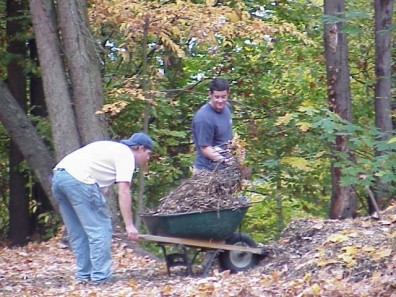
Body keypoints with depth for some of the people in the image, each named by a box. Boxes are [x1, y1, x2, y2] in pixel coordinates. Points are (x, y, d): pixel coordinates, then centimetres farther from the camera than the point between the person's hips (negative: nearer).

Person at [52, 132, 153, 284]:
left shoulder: (113, 149, 30)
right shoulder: (126, 155, 4)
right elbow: (123, 192, -6)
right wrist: (129, 225, -8)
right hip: (79, 180, -9)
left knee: (78, 232, 16)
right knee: (99, 229, 0)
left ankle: (83, 274, 19)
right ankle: (100, 276, 0)